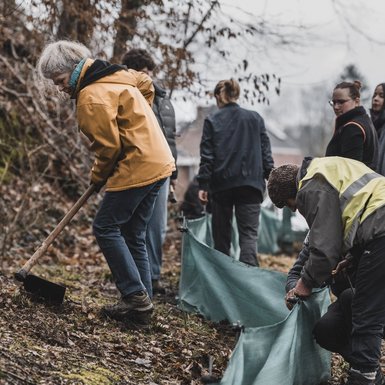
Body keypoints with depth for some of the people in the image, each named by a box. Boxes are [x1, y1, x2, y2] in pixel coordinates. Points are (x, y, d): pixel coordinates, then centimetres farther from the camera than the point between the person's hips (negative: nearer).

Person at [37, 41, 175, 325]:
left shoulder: (92, 97, -16)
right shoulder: (116, 75, 12)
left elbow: (109, 146, -16)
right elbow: (146, 83, 30)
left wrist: (98, 177, 3)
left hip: (137, 169, -10)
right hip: (158, 164, 10)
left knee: (106, 228, -3)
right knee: (133, 235, 13)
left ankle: (136, 297, -6)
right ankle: (143, 304, 13)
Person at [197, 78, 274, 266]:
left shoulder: (212, 121, 1)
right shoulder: (255, 118, 7)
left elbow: (206, 156, -2)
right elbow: (266, 152, 6)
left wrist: (203, 185, 0)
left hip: (221, 184, 0)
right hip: (250, 183, 1)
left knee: (221, 234, 11)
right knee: (249, 233, -3)